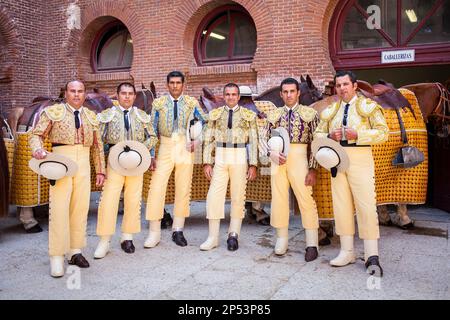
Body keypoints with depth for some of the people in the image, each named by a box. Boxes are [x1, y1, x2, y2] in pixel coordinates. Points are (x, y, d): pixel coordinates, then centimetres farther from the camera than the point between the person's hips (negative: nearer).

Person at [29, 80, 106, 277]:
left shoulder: (91, 117, 15)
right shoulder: (52, 112, 5)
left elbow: (97, 146, 17)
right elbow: (36, 134, 2)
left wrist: (100, 170, 13)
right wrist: (38, 150, -20)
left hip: (83, 164, 4)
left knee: (81, 208, 4)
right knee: (59, 208, -6)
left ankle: (75, 251, 16)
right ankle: (56, 258, 2)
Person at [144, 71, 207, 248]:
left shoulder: (192, 103, 4)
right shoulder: (158, 103, 3)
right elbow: (152, 130, 3)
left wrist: (197, 141, -7)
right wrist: (151, 155, -2)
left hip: (185, 148, 1)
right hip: (165, 148, -1)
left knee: (183, 189, 5)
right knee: (156, 188, -7)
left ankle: (178, 230, 19)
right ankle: (154, 233, 5)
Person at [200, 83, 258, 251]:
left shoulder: (249, 115, 5)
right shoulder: (215, 114, 9)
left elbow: (253, 141, 3)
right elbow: (209, 140, 7)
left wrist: (253, 165, -3)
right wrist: (207, 162, -1)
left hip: (240, 158, -1)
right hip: (220, 158, 1)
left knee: (238, 196, 4)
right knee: (214, 196, -4)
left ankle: (233, 235, 16)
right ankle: (213, 237, 6)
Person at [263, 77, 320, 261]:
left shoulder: (309, 113, 3)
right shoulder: (274, 115, 12)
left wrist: (313, 169, -7)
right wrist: (273, 154, -7)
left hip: (299, 158, -3)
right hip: (278, 160, 3)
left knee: (306, 199, -6)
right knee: (278, 199, 6)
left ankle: (312, 244, 3)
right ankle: (282, 239, 19)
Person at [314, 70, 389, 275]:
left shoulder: (368, 106, 2)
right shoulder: (330, 110, 15)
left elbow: (383, 133, -4)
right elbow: (317, 134, 17)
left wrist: (358, 135, -16)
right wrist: (330, 136, -4)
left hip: (360, 159, -4)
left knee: (366, 206, -7)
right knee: (341, 205, 6)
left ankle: (372, 256, 1)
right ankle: (347, 252, 15)